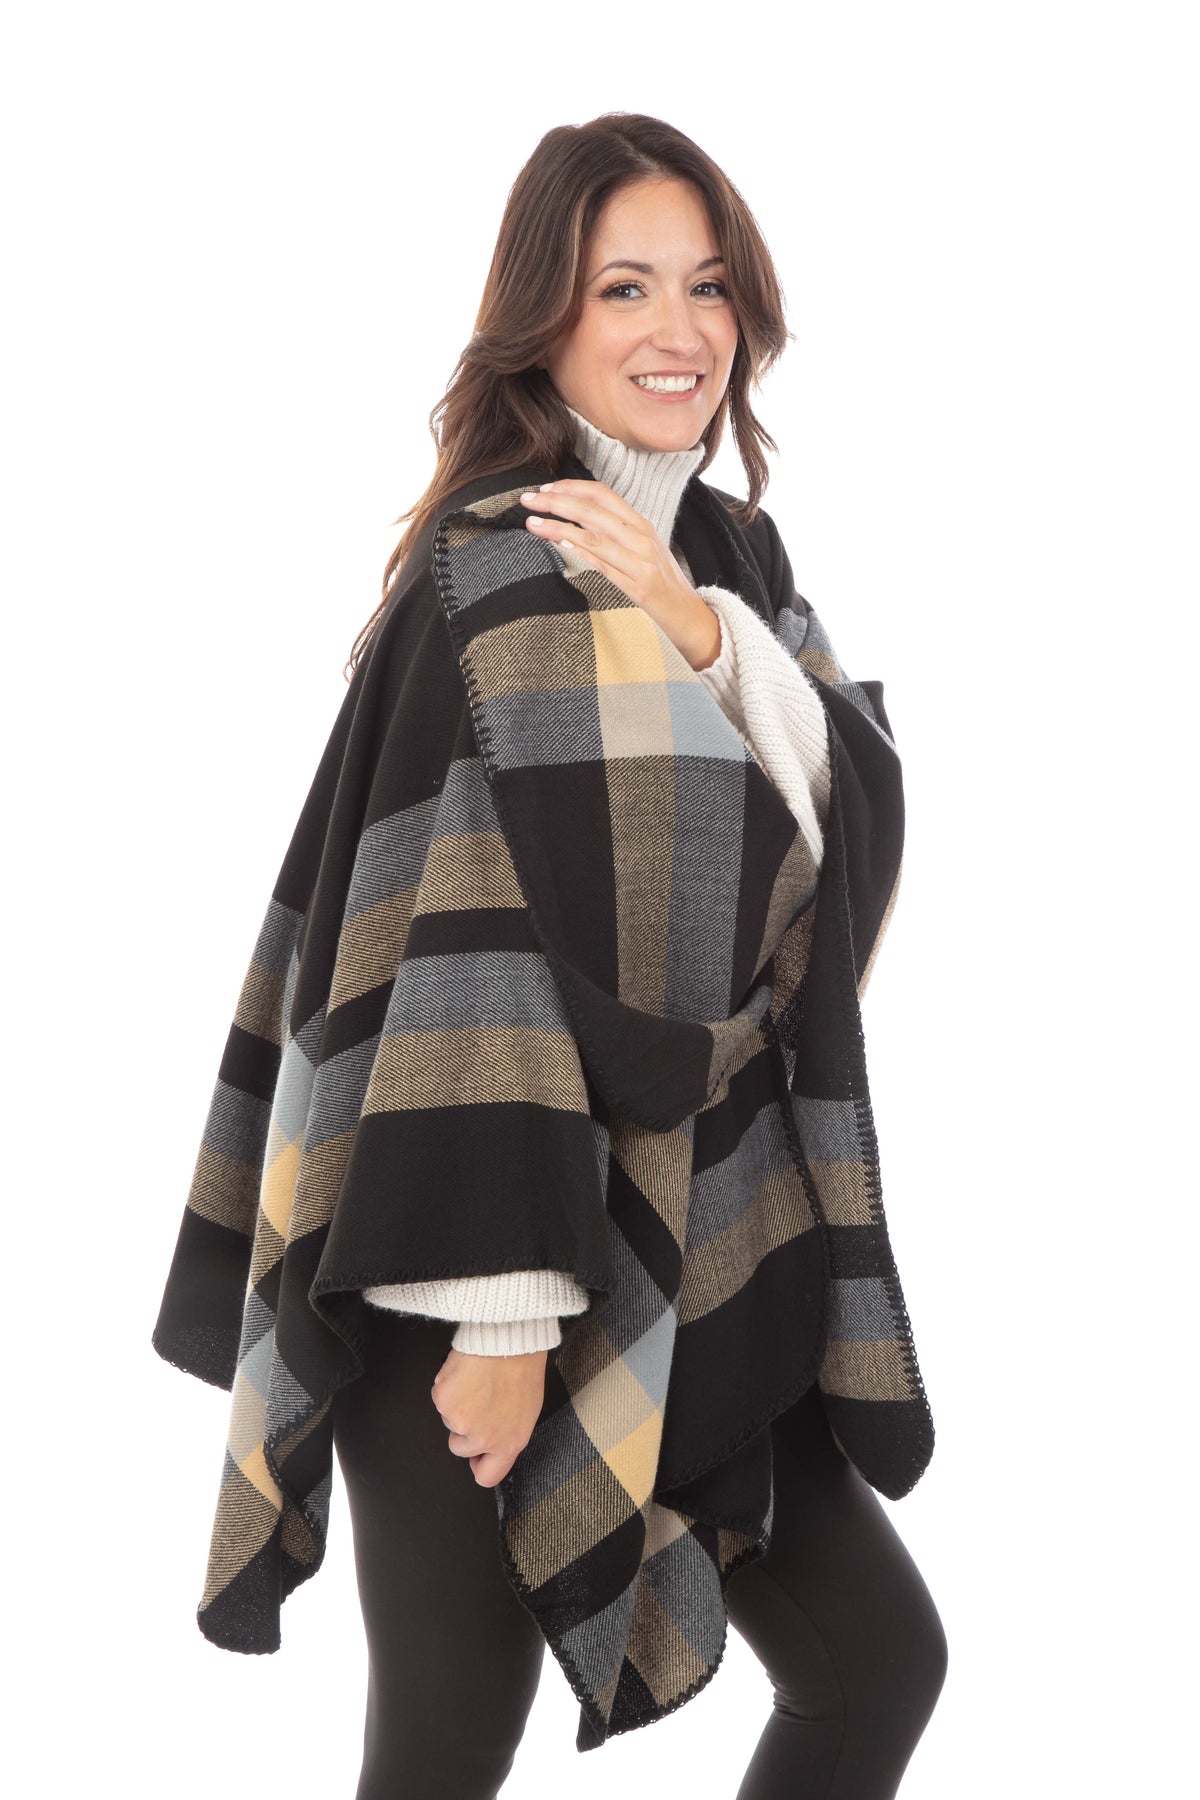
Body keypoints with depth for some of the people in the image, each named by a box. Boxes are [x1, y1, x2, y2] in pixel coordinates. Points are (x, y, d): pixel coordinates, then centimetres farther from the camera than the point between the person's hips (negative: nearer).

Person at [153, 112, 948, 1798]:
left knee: (880, 1662, 10)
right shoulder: (509, 565, -14)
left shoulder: (731, 552, 10)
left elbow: (845, 811, -3)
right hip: (500, 1263, -8)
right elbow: (479, 938, -20)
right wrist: (500, 1310, -22)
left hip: (699, 1246, 8)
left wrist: (700, 633, -19)